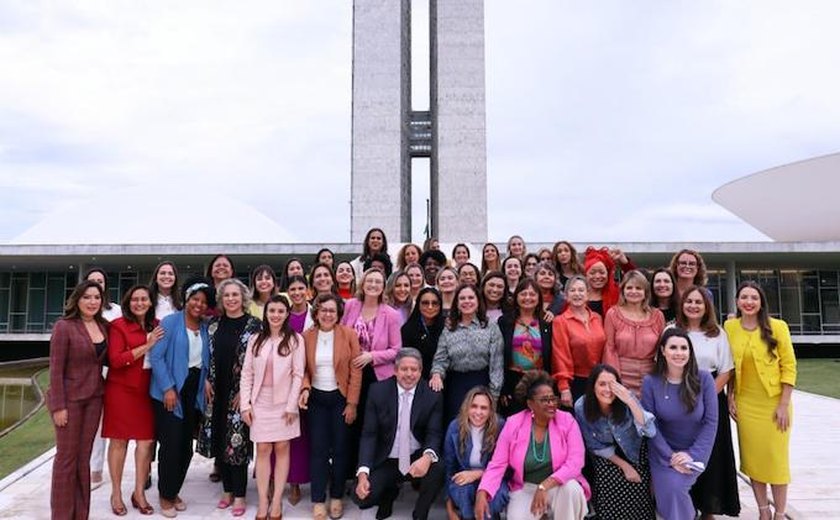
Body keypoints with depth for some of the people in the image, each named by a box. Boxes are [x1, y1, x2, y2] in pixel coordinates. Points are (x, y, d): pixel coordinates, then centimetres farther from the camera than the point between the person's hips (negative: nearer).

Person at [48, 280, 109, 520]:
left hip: (94, 398, 5)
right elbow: (56, 369, -13)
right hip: (70, 398, -5)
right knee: (67, 457, 4)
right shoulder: (64, 326, -12)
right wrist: (58, 406, -15)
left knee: (84, 457, 12)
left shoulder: (103, 326, 4)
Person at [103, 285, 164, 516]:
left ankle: (139, 493, 18)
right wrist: (146, 346, -18)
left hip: (147, 391, 4)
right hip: (121, 390, -4)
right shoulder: (118, 325, -6)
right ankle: (116, 493, 20)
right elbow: (115, 360, -14)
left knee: (146, 441, 4)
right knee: (119, 441, 6)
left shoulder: (157, 326, 8)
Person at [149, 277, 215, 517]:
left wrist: (205, 381, -2)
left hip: (194, 391, 5)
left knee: (186, 445, 11)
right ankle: (165, 495, 15)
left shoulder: (205, 328, 8)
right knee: (171, 444, -3)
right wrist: (168, 388, -17)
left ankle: (174, 491, 28)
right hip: (170, 391, -5)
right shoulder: (170, 322, -8)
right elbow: (156, 357, -13)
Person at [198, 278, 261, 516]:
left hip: (240, 393, -4)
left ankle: (239, 494, 11)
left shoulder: (254, 325, -6)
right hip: (216, 392, 4)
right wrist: (206, 381, 2)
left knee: (237, 441, -2)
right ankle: (227, 489, 24)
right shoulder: (214, 324, 7)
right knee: (220, 440, 9)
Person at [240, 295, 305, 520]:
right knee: (262, 450, 4)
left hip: (283, 402, -2)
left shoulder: (295, 340, -4)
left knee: (282, 449, 4)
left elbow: (298, 375, -5)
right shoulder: (255, 339, 5)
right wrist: (245, 403, -2)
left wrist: (292, 405, -10)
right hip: (260, 402, 2)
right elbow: (246, 373, 4)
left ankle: (276, 502, 13)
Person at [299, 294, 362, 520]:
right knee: (318, 448, 2)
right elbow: (304, 369, 4)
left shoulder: (349, 335, -8)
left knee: (340, 448, 6)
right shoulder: (307, 336, -1)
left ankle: (337, 497, 22)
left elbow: (355, 371, -7)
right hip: (316, 398, 1)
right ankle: (318, 500, 13)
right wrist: (305, 388, -15)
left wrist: (352, 403, -9)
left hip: (340, 398, -1)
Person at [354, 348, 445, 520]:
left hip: (417, 457, 0)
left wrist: (428, 456, -34)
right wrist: (363, 472, -22)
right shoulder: (378, 391, -9)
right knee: (363, 497, -19)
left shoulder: (432, 395, -9)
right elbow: (369, 434, -9)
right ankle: (389, 490, 19)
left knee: (437, 469, -31)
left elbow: (434, 433, -10)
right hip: (386, 460, 1)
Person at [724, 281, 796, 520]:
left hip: (774, 402, -2)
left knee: (776, 458, 5)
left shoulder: (777, 326, -8)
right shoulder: (730, 327, 0)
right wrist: (730, 397, 3)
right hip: (745, 403, 3)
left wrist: (784, 404, -10)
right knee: (752, 457, 9)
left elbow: (789, 366, -7)